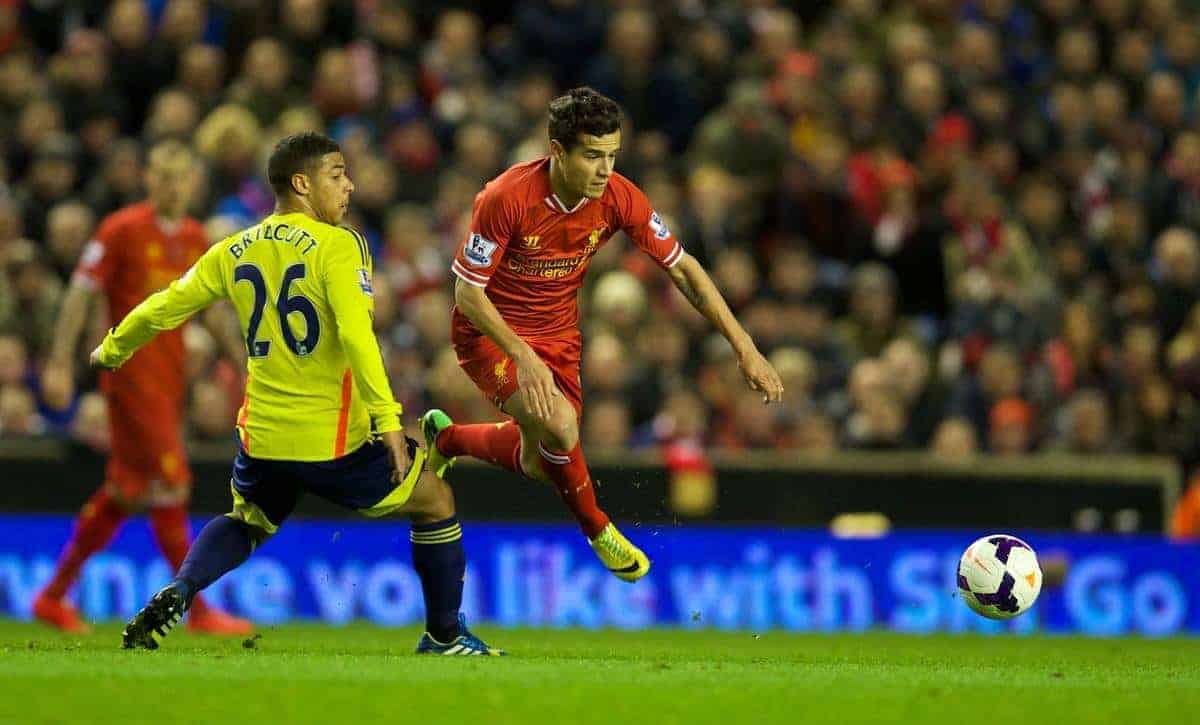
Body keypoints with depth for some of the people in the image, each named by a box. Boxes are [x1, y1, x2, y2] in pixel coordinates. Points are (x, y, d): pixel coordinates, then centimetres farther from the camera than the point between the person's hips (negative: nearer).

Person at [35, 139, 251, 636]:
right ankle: (197, 609, -6)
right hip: (131, 368, -8)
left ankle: (54, 596, 22)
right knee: (169, 482, -10)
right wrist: (60, 365, -14)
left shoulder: (194, 237, 12)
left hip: (171, 373, 8)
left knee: (125, 491, 12)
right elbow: (79, 295, -9)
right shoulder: (122, 230, -8)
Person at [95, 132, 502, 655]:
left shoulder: (234, 252, 7)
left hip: (262, 436, 5)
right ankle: (445, 636, 21)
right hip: (335, 440, -5)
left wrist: (112, 350, 32)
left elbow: (165, 307, 14)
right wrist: (387, 418, -24)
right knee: (436, 503, 16)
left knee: (247, 522, 31)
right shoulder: (337, 245, -11)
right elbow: (356, 334, -23)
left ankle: (177, 594, 5)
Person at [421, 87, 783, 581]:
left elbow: (681, 268, -6)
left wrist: (745, 348, -11)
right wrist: (522, 356, -33)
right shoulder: (507, 198, -29)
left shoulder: (618, 198, -17)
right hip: (490, 333, -5)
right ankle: (596, 528, -2)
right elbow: (467, 291, -22)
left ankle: (446, 438, 39)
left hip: (558, 335, 5)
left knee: (541, 466, 10)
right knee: (559, 424, -29)